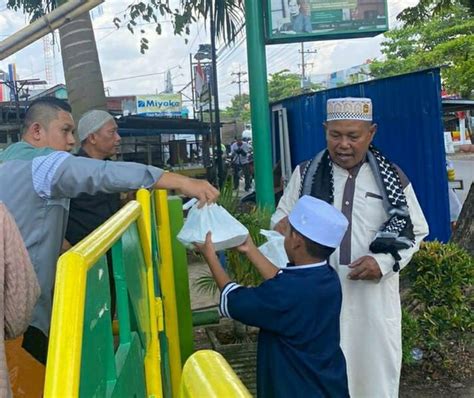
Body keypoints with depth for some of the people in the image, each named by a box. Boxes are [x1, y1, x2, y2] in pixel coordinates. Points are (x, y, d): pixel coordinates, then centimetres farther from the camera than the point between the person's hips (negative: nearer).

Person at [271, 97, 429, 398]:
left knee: (374, 363, 12)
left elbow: (416, 231, 4)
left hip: (373, 294, 0)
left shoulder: (393, 178, -2)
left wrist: (384, 262, -13)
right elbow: (281, 220, 7)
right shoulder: (305, 173, 1)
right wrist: (283, 227, -18)